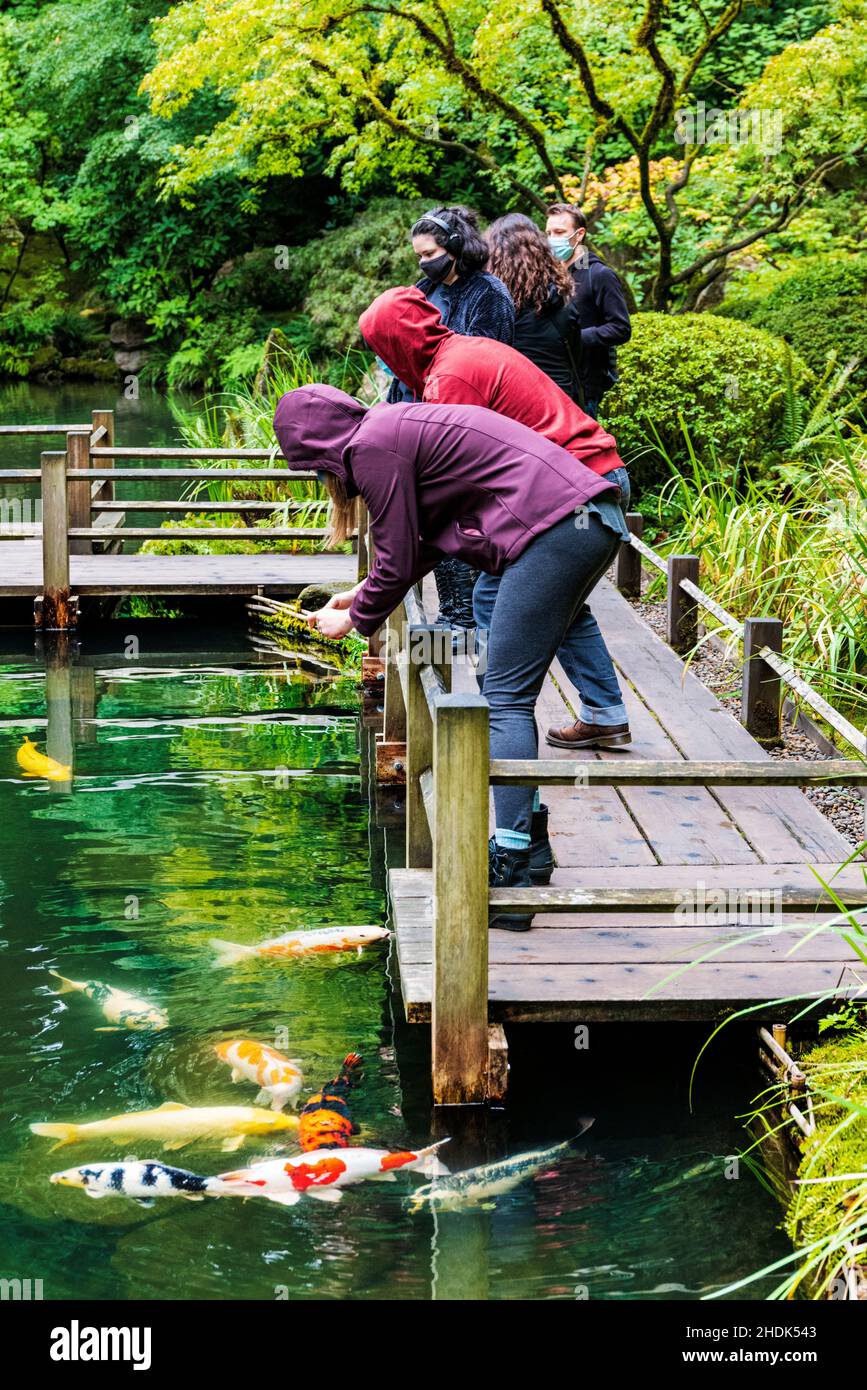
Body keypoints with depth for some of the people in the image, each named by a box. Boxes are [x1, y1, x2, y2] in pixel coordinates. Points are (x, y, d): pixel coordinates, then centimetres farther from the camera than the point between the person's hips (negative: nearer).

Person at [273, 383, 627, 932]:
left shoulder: (373, 445, -6)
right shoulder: (396, 427, 24)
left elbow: (398, 559, -2)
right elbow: (423, 540, 30)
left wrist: (356, 619, 14)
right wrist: (362, 593, 35)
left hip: (554, 529, -10)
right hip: (591, 521, 10)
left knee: (506, 700, -9)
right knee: (511, 694, 17)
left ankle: (511, 878, -14)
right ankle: (523, 843, 20)